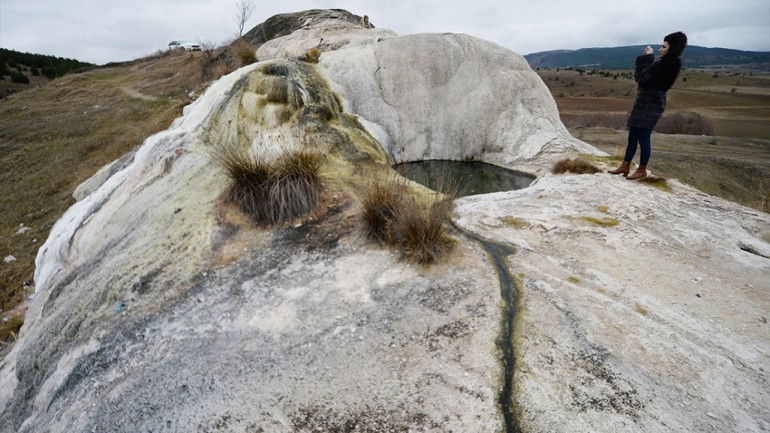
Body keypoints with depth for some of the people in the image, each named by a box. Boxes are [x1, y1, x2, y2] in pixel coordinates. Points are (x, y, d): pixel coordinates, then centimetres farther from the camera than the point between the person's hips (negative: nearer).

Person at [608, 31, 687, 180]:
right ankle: (625, 166, 17)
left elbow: (642, 77, -20)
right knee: (633, 136, 11)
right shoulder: (666, 63, 14)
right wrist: (646, 59, 1)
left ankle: (642, 170, 7)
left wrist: (646, 58, -10)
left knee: (643, 137, -4)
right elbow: (639, 77, 12)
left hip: (650, 104, -10)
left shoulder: (668, 64, -15)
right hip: (645, 102, 10)